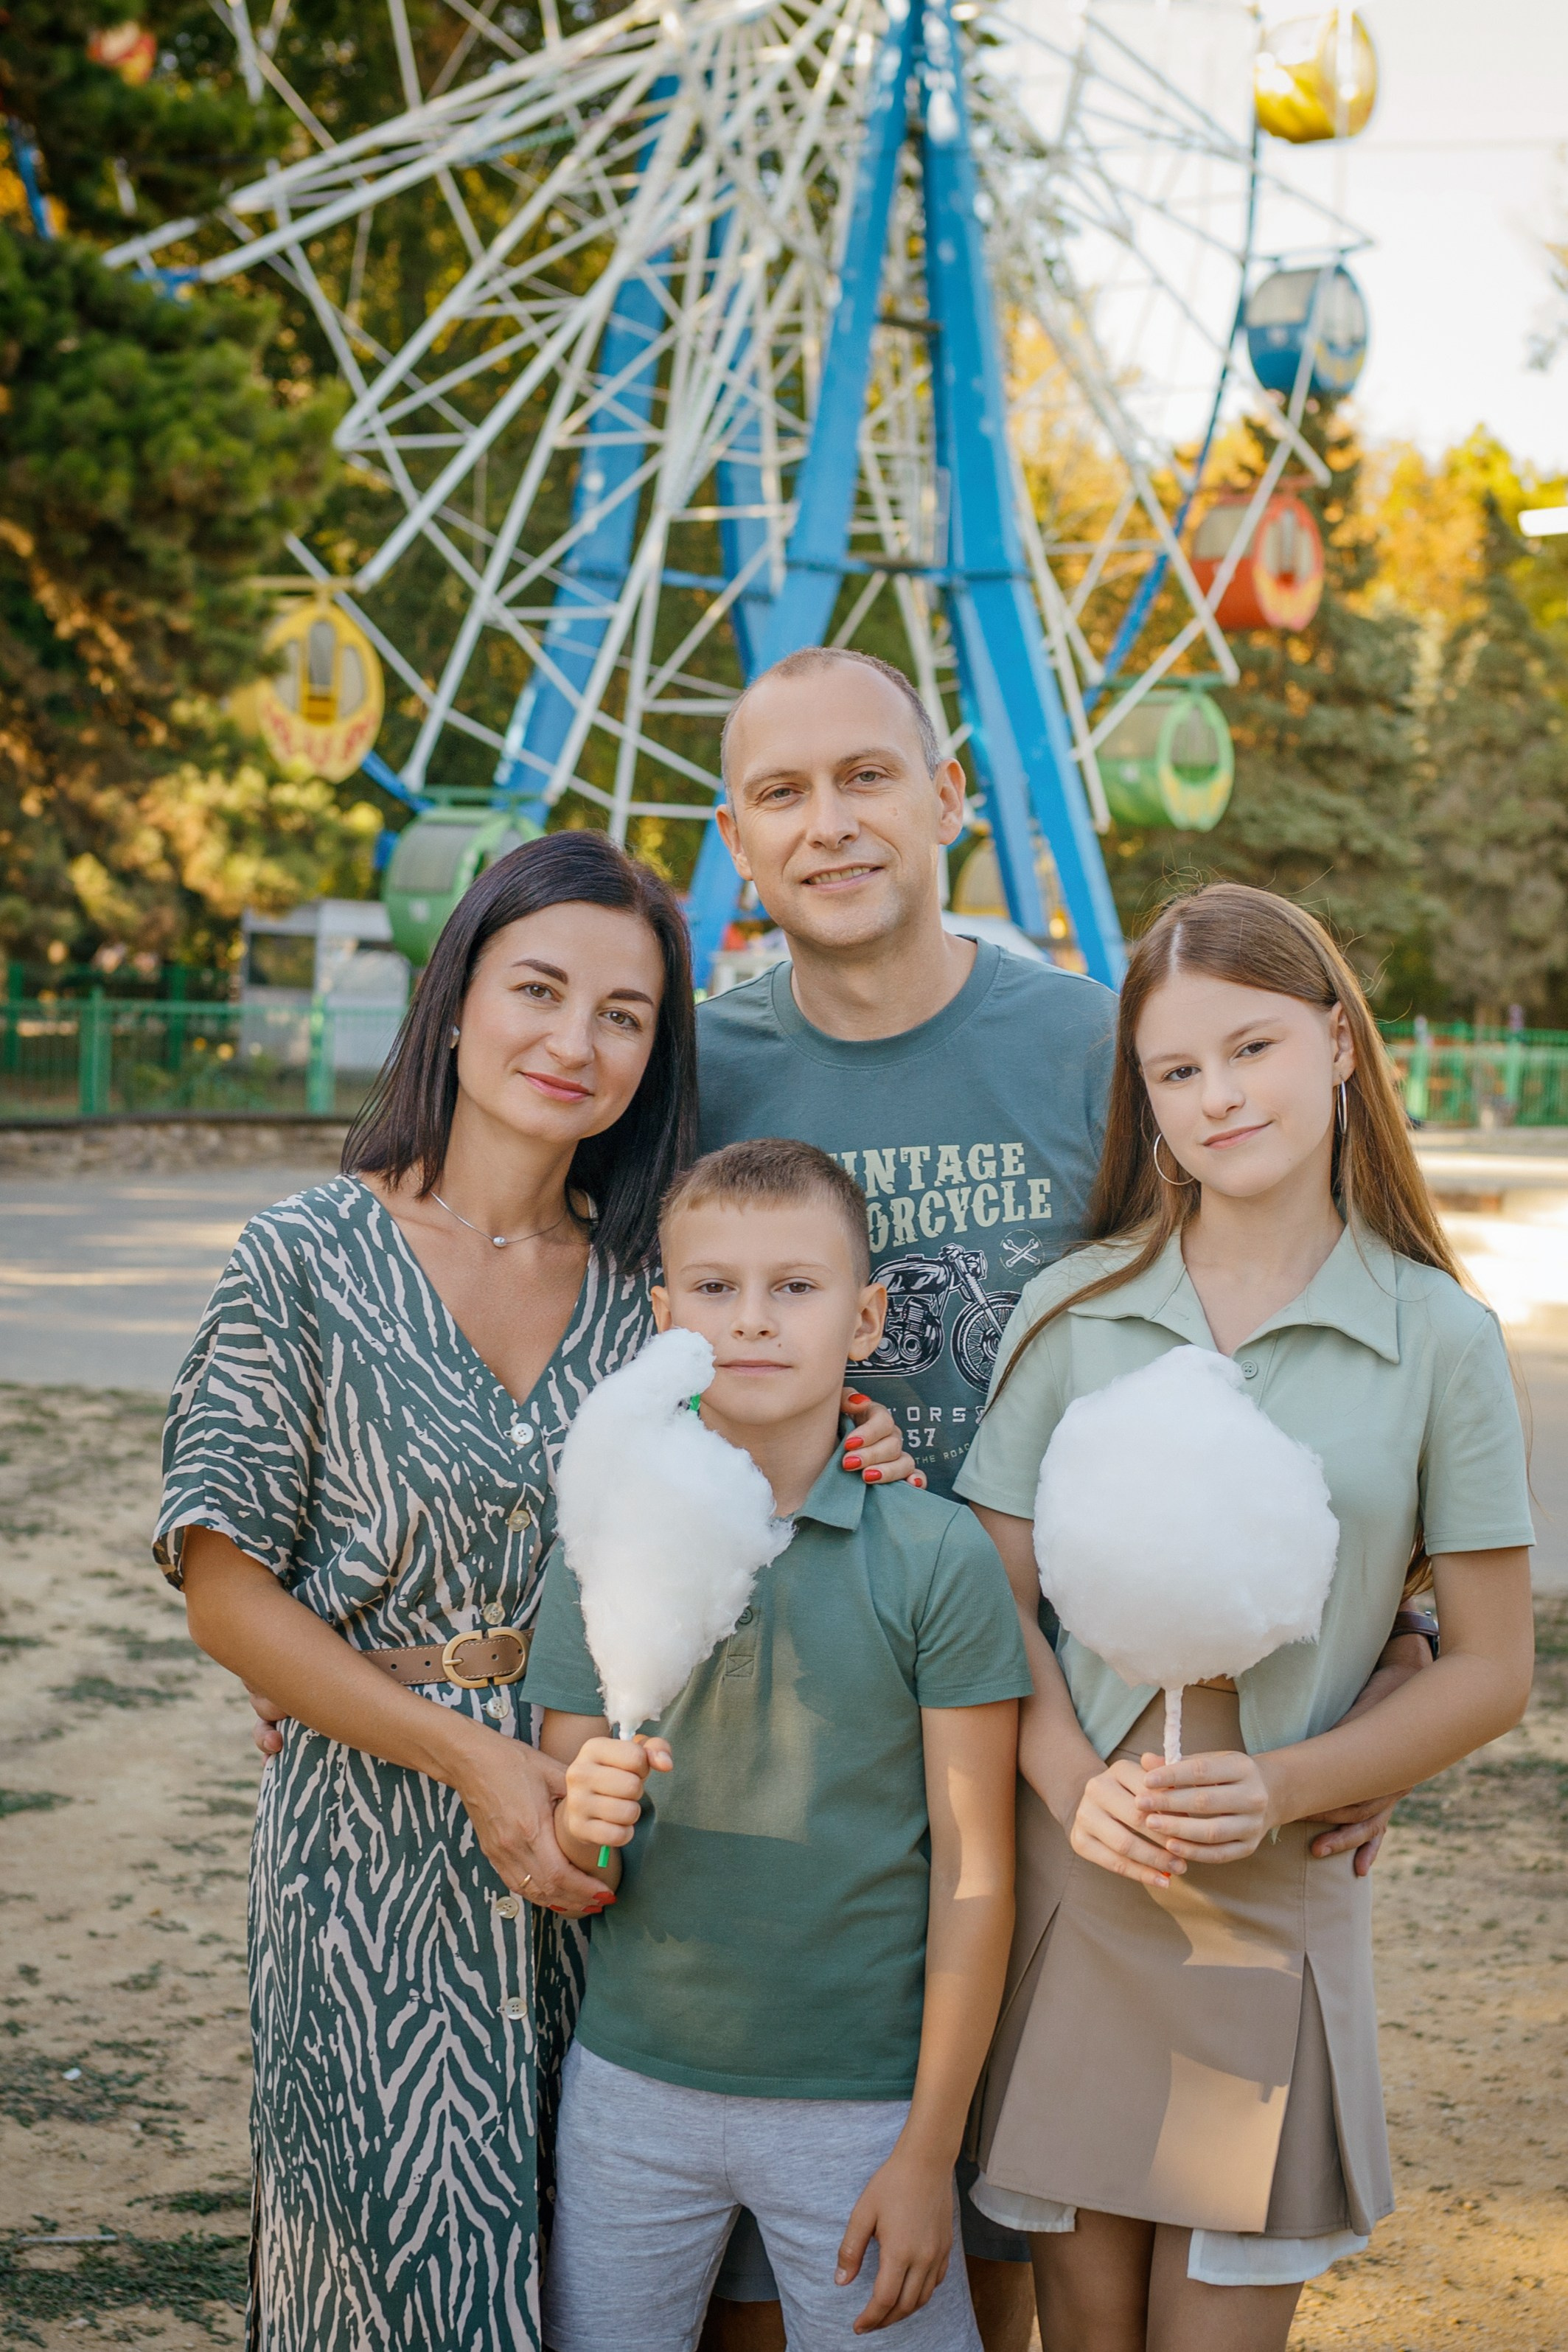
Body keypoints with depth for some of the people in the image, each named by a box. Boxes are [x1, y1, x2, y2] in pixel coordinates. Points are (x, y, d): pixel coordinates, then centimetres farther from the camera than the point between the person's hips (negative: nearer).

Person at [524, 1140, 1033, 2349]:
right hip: (633, 2083, 3)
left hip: (861, 2106, -2)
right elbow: (572, 1878, 3)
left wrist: (930, 2151, -8)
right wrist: (584, 1823, -20)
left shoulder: (938, 1557, -9)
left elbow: (973, 1875, -6)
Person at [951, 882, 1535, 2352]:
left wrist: (1283, 1790, -14)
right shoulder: (1073, 1310, 2)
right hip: (1067, 1883, 1)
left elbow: (1490, 1671, -1)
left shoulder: (1439, 1338, -2)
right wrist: (1075, 1789, -14)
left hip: (1282, 1893, -1)